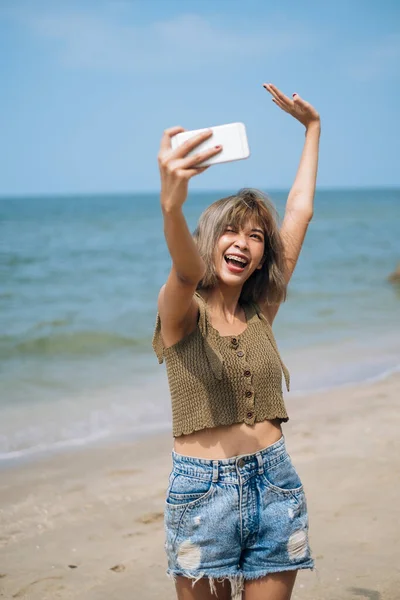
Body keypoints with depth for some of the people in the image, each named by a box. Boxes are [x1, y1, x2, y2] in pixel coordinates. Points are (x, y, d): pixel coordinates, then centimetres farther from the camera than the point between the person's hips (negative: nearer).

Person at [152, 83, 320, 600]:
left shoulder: (260, 313, 7)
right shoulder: (181, 312, -6)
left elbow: (299, 212, 11)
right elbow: (188, 273, -31)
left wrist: (312, 127, 17)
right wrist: (171, 205, -53)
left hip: (274, 486, 4)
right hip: (202, 493, -4)